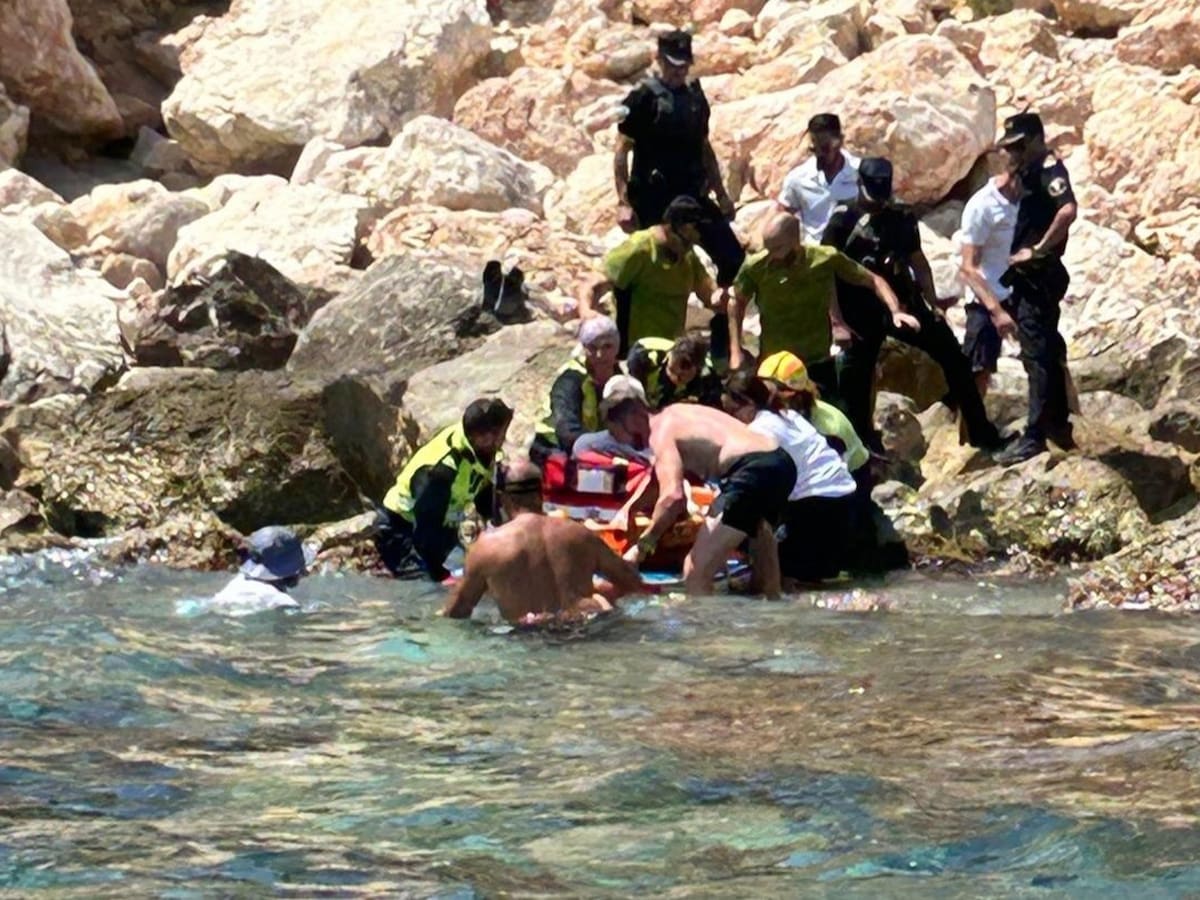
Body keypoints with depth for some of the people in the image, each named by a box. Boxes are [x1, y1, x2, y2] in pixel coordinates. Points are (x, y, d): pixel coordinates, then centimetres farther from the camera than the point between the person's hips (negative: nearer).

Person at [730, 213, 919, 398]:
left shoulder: (827, 259, -15)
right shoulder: (756, 267, -15)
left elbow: (872, 280, -5)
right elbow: (738, 304, 3)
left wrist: (895, 311, -21)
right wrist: (736, 351, -3)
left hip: (819, 363, 1)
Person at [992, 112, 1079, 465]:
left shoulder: (1049, 169, -14)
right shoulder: (1030, 171, 16)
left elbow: (1068, 210, -30)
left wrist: (1038, 250, -25)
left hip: (1038, 275, -11)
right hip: (1028, 276, 11)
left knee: (1037, 352, -9)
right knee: (1047, 350, 15)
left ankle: (1034, 435, -10)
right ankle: (1058, 426, 23)